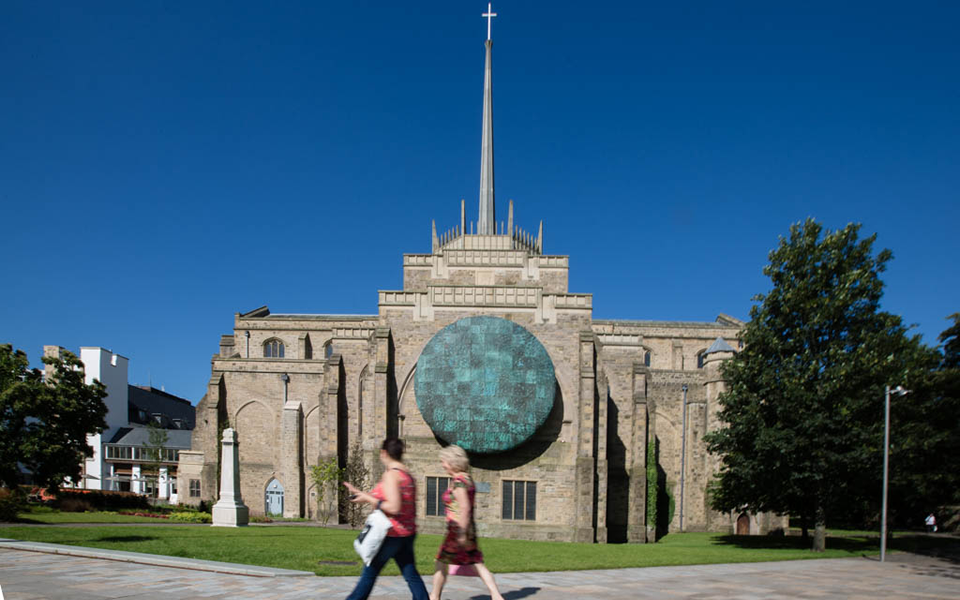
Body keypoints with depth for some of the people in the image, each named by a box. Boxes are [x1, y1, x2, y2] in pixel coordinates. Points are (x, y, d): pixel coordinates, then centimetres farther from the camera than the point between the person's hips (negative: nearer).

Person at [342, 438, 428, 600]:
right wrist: (360, 493, 25)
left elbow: (394, 507, -24)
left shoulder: (391, 475, -14)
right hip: (407, 533, 8)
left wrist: (368, 499, -14)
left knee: (370, 572, 5)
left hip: (391, 534, -8)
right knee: (411, 574, 8)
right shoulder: (408, 475, 13)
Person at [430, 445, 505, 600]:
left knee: (441, 564, 8)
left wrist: (461, 534, -24)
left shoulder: (458, 481, -16)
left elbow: (465, 507, -24)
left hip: (458, 530, -9)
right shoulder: (468, 478, 12)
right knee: (478, 565, 6)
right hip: (469, 530, 9)